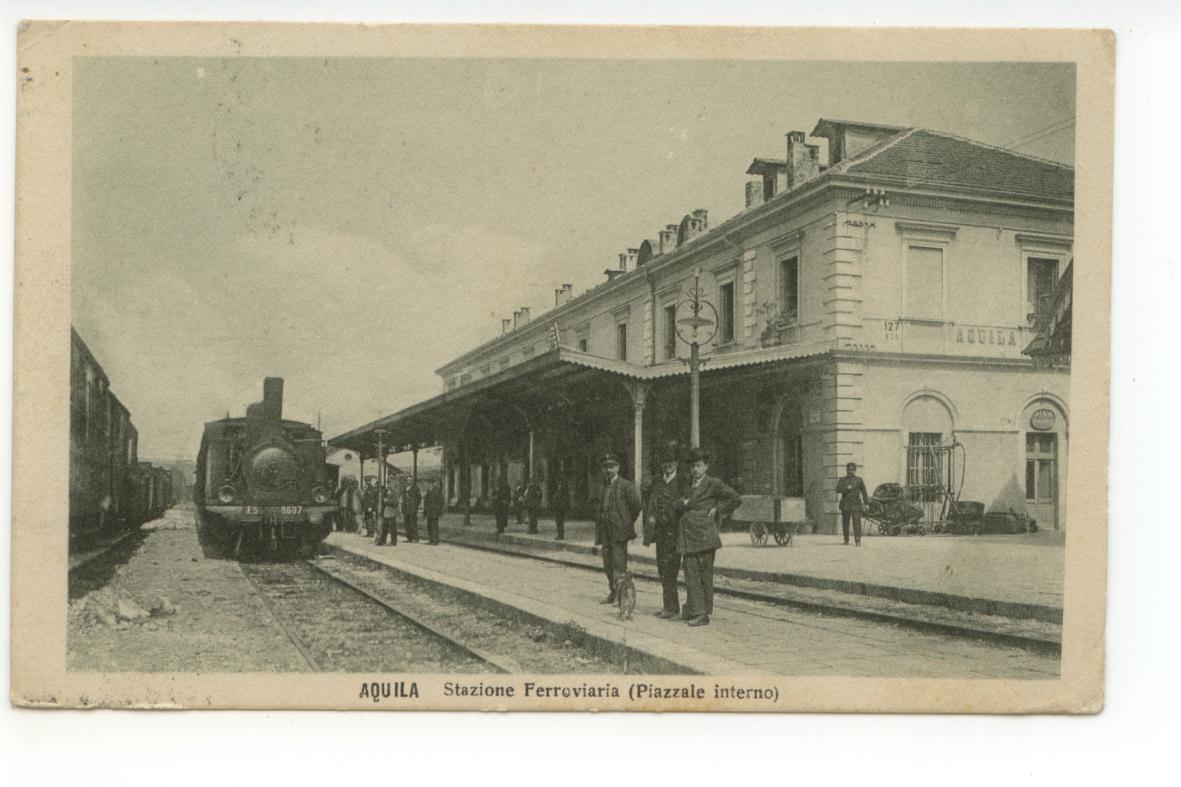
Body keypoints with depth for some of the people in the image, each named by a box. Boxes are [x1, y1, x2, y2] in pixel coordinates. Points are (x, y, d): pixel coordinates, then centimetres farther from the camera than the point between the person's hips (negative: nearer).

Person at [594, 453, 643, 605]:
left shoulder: (626, 486, -7)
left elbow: (637, 506, -12)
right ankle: (613, 593, 22)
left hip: (619, 531, -7)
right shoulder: (603, 488, 15)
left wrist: (628, 522, -2)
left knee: (619, 566, -9)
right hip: (606, 533, 7)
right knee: (608, 565, 11)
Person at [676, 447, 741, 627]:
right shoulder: (689, 484, 18)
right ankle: (695, 610, 7)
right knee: (691, 573, 1)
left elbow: (735, 499, -7)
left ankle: (704, 613, 6)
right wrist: (682, 503, 1)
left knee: (705, 573, 1)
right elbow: (679, 508, 23)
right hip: (687, 534, 6)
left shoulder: (713, 484, -1)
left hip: (704, 535, -6)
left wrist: (717, 510, -7)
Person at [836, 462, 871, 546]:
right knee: (845, 523, 4)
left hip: (856, 505, -1)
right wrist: (847, 488, -21)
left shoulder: (859, 480, 7)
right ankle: (846, 541, 16)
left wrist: (867, 503, -1)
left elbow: (864, 492, 7)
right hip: (845, 505, 1)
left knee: (857, 522, -12)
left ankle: (858, 541, -17)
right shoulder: (842, 480, 7)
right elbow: (838, 490, -6)